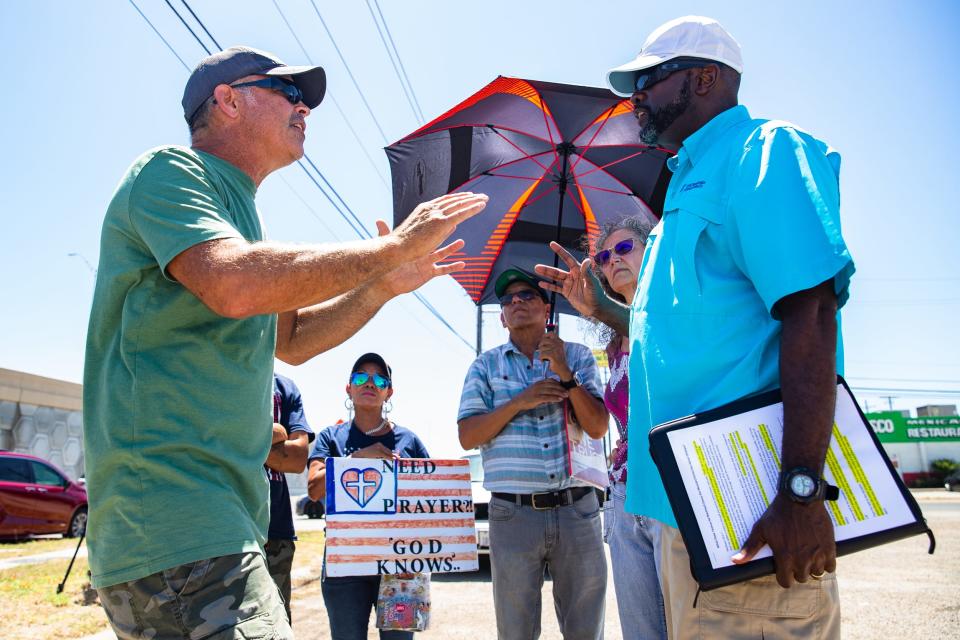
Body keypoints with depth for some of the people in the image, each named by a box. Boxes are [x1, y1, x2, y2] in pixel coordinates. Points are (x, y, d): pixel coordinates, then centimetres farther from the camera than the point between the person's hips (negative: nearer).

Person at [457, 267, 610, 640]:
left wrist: (566, 375, -15)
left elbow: (598, 427, -2)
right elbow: (468, 437, -2)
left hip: (577, 509, 0)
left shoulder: (577, 356, 7)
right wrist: (520, 402, -13)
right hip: (513, 514, 0)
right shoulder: (486, 365, 7)